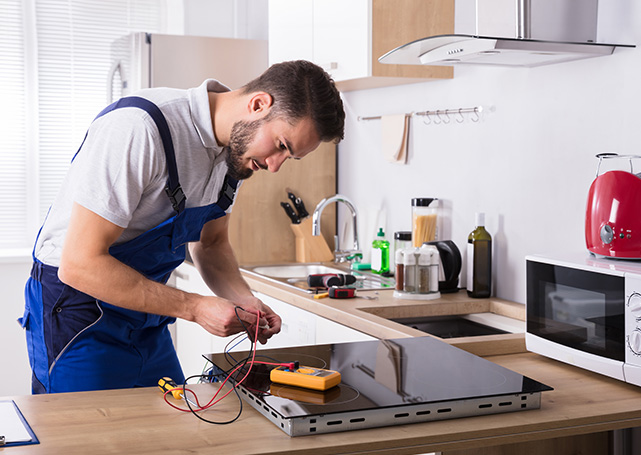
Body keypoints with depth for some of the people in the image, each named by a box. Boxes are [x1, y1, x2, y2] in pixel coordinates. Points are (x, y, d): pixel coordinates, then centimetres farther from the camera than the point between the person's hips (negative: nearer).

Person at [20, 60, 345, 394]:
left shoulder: (237, 146, -2)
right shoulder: (138, 128, -28)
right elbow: (79, 264, -28)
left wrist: (246, 302, -7)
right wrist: (196, 308, -27)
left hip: (146, 323, 7)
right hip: (79, 313, -7)